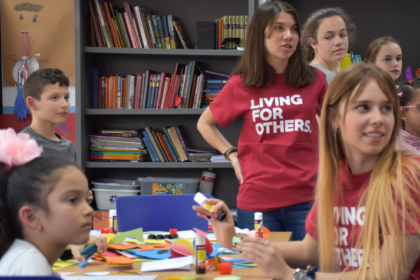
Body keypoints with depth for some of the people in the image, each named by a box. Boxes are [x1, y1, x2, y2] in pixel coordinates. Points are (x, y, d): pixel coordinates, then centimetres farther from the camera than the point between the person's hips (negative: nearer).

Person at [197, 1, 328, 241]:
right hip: (258, 200, 0)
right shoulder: (241, 85, 2)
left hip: (306, 198, 1)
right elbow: (205, 124, 18)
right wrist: (232, 155, 5)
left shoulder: (314, 79, 4)